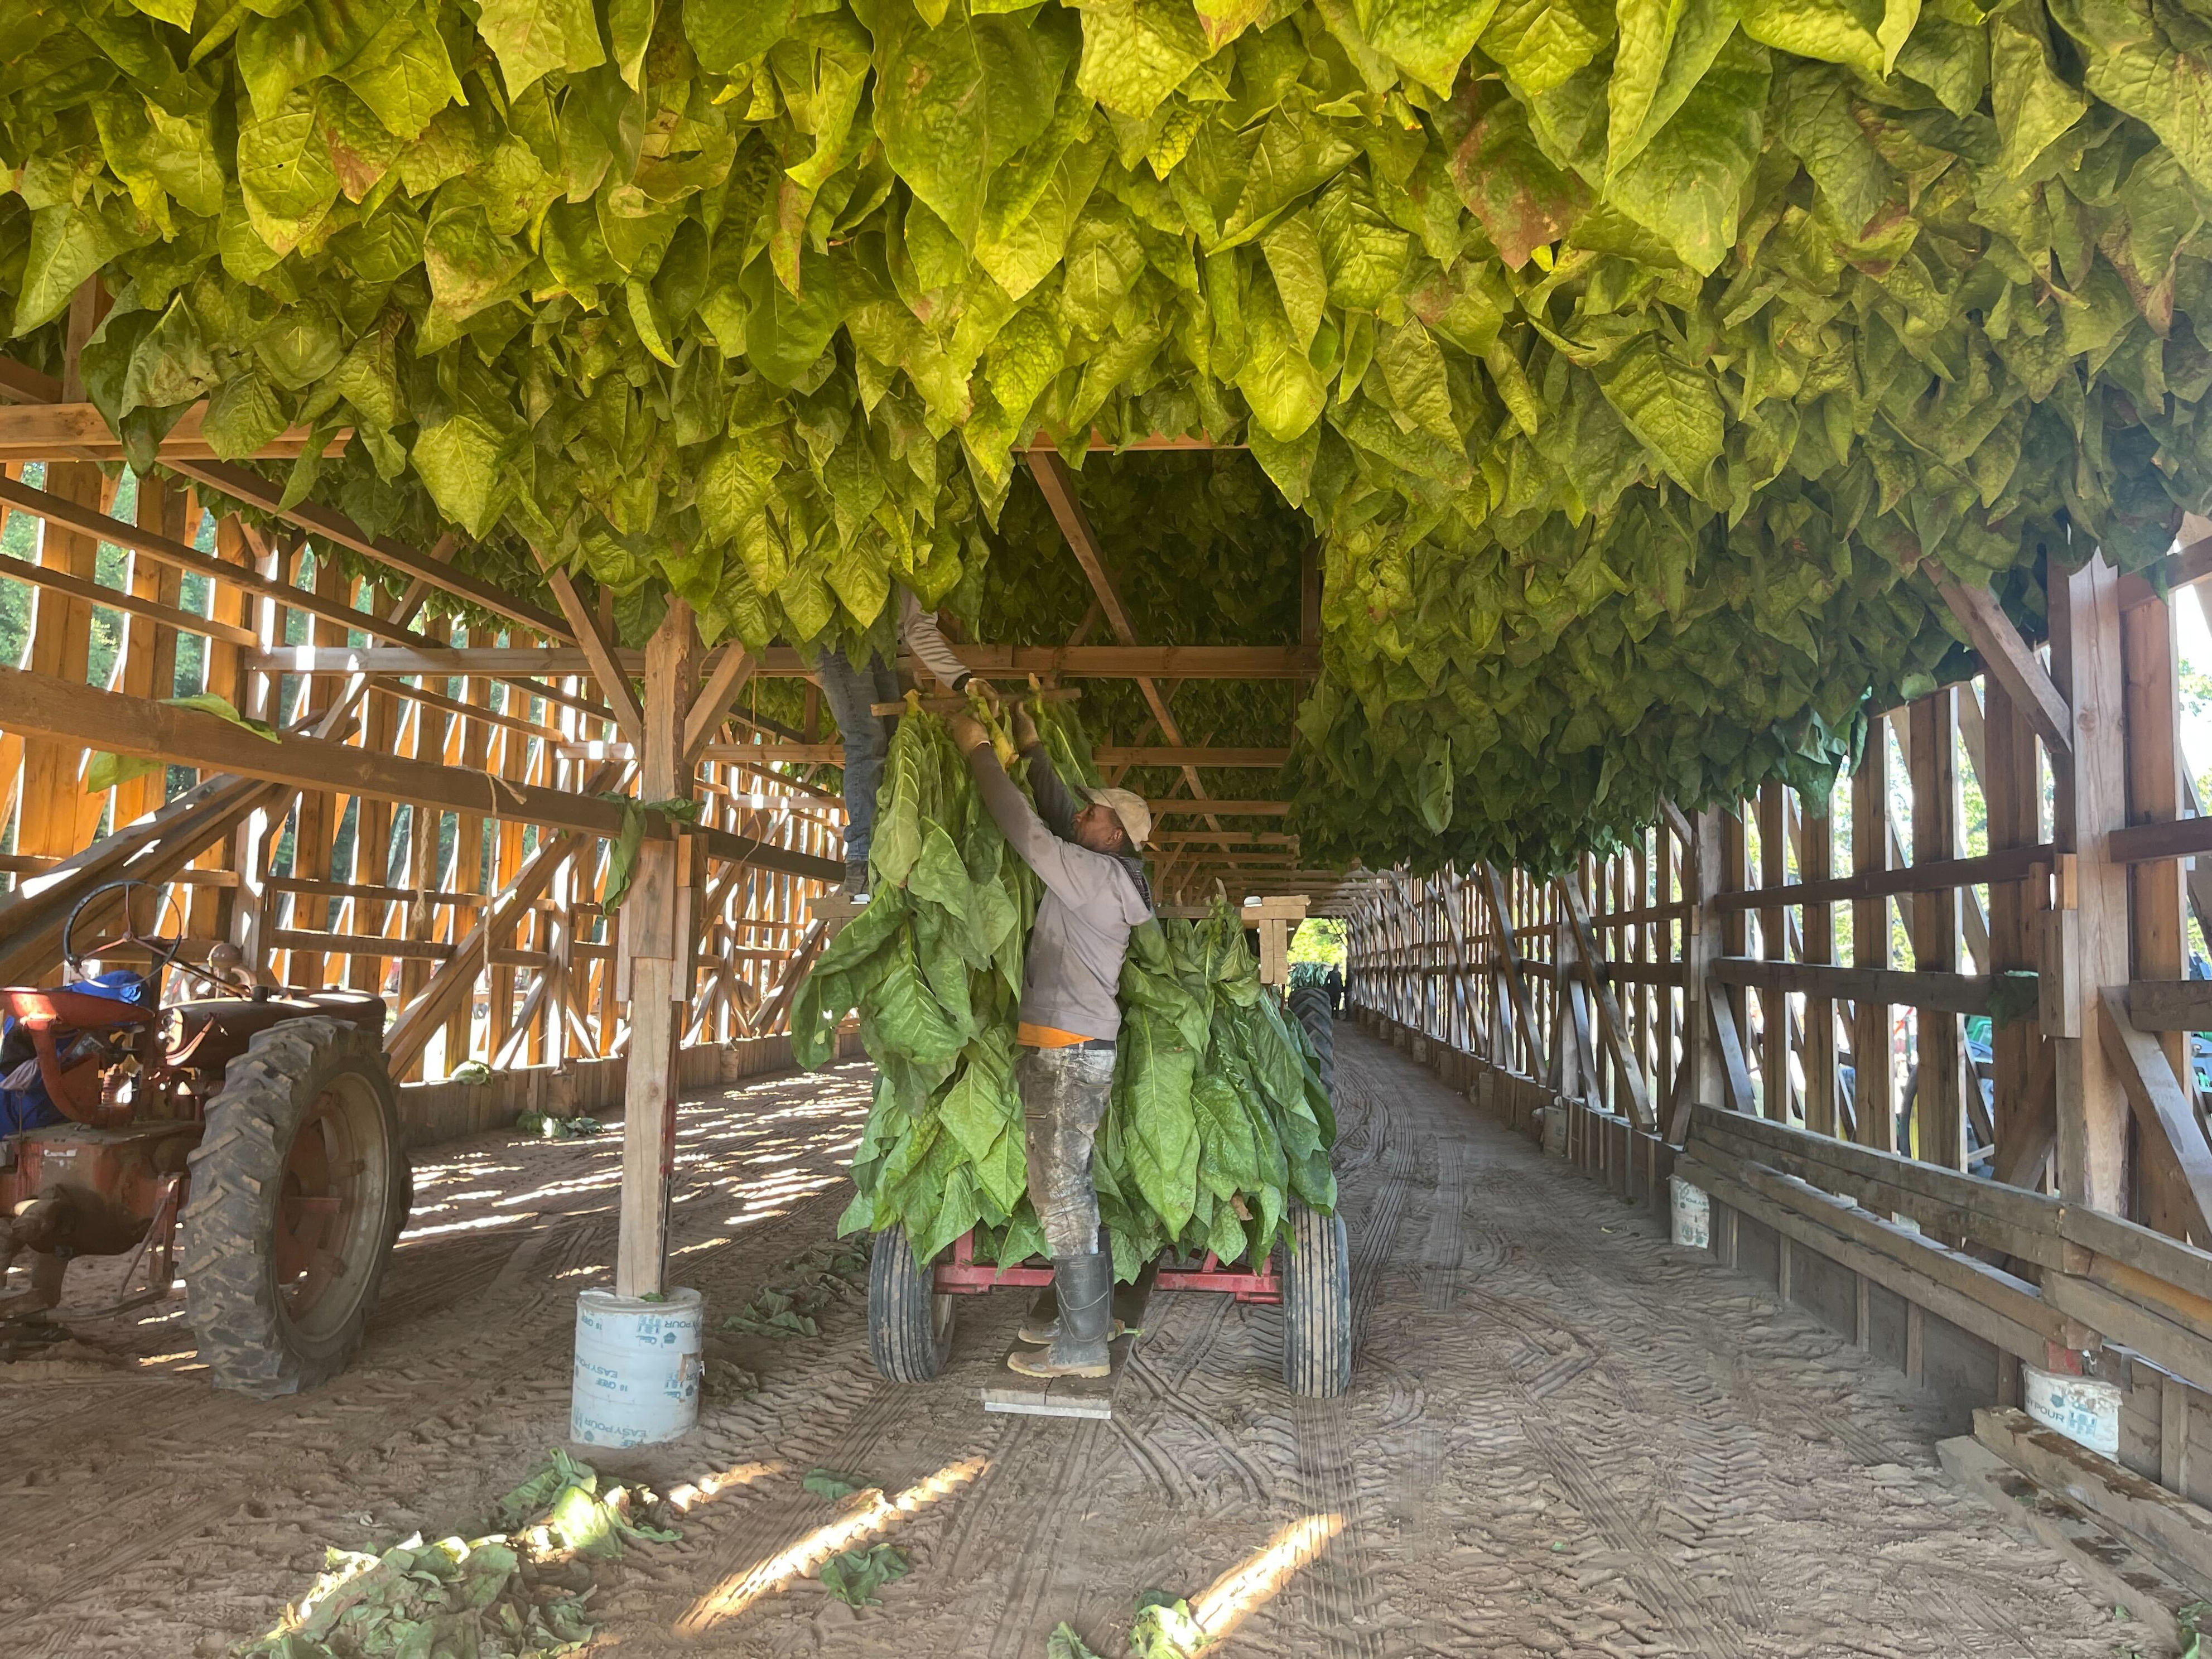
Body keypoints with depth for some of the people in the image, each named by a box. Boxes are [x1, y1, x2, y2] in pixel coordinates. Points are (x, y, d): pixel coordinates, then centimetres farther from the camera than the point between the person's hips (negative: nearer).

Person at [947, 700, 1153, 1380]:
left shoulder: (1099, 876, -14)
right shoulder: (1099, 874, 13)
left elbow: (1029, 832, -18)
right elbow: (1056, 817, 25)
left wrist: (980, 752, -11)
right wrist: (1033, 751, 22)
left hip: (1067, 1053, -10)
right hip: (1066, 1050, 10)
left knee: (1060, 1194, -6)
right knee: (1069, 1189, 17)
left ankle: (1083, 1345, -1)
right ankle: (1086, 1311, 28)